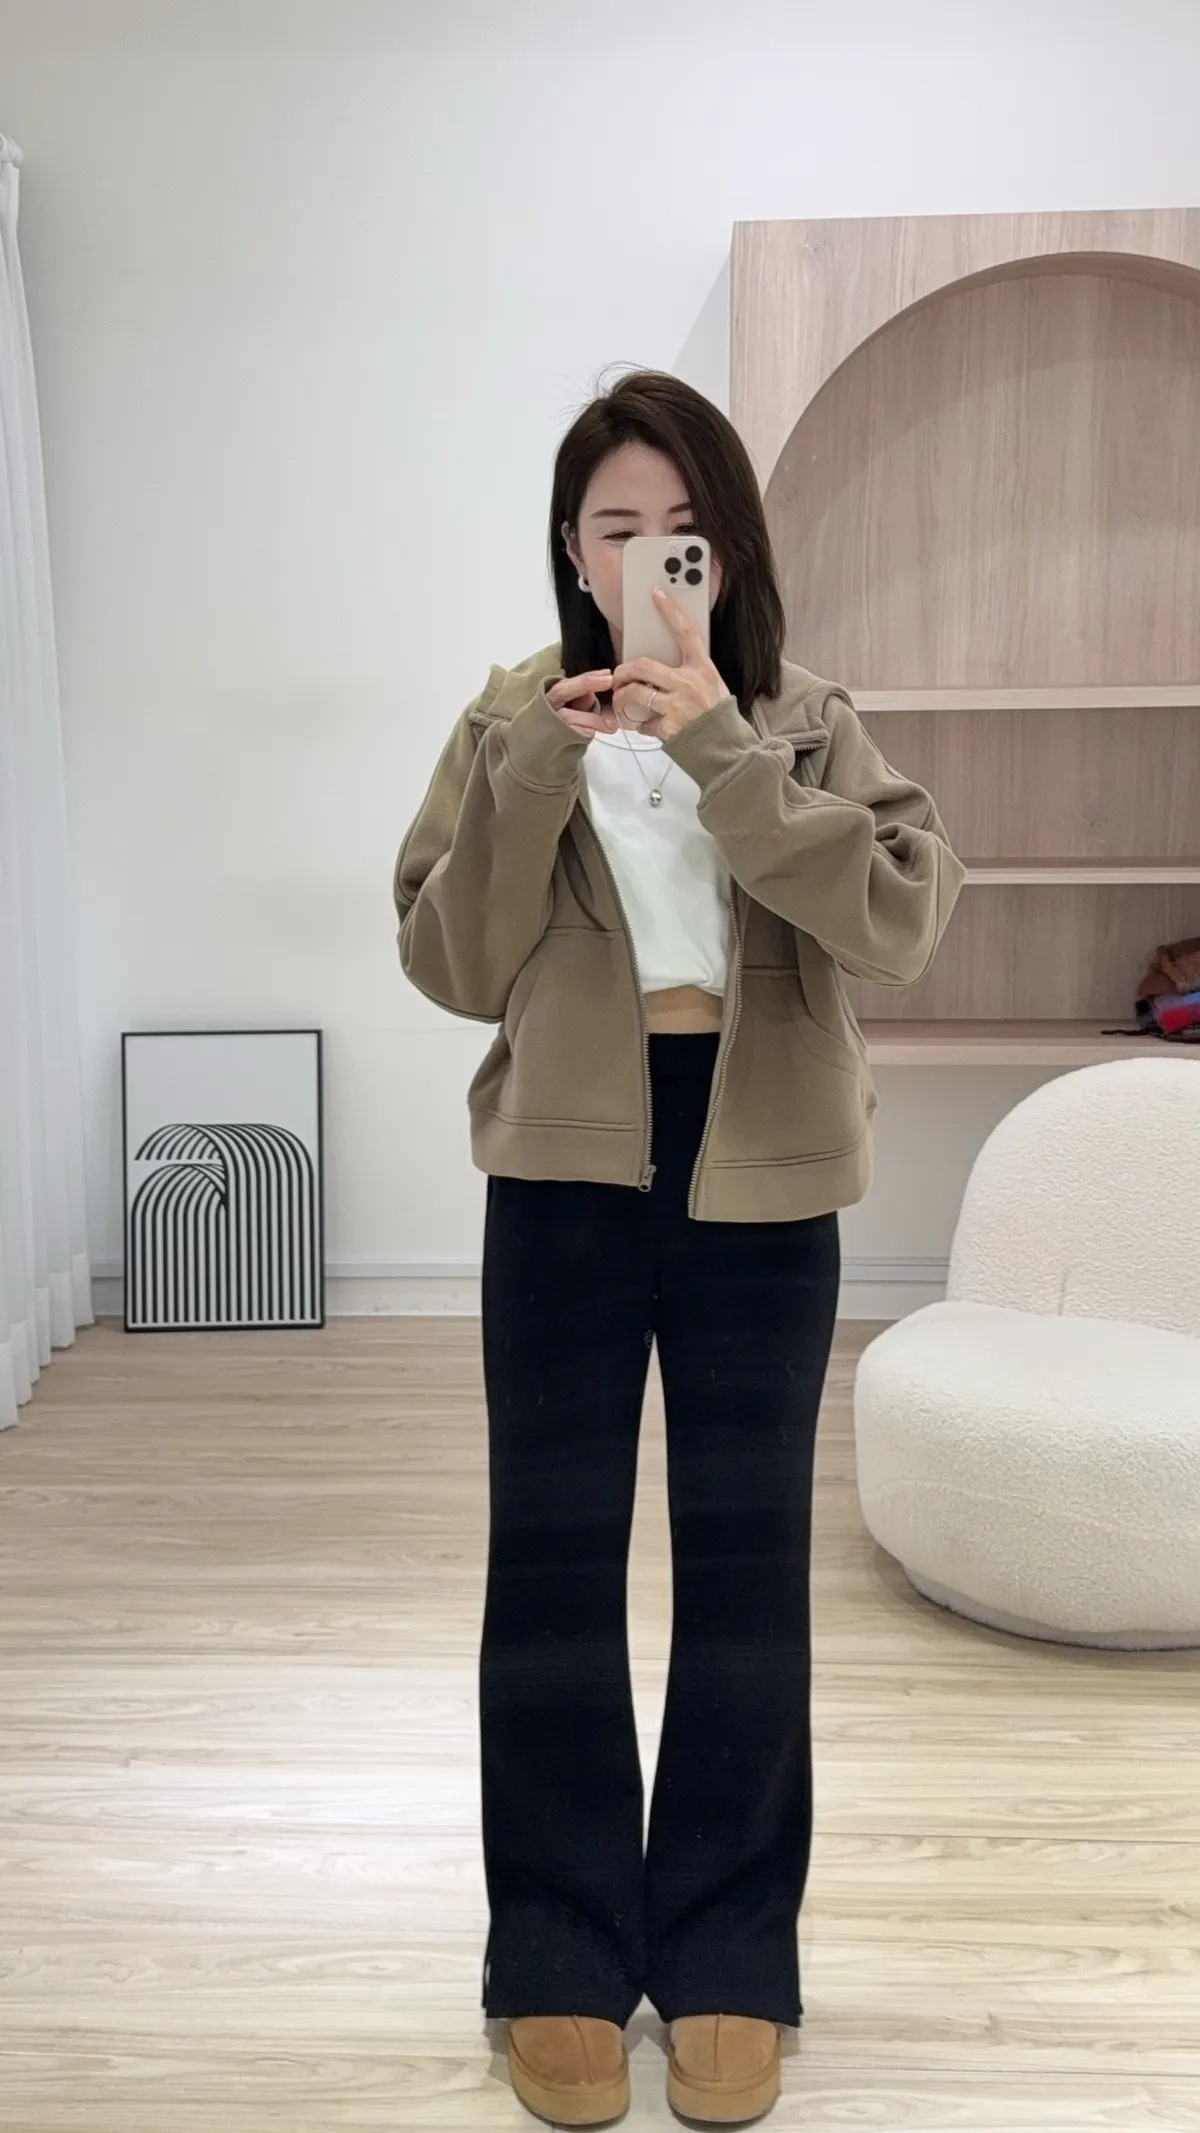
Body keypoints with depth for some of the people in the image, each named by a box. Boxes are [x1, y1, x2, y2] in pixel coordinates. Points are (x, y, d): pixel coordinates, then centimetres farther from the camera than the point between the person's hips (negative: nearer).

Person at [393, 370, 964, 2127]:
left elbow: (902, 926, -16)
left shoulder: (808, 727, 1)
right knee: (552, 1561, 7)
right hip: (567, 1179, 1)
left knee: (746, 1567, 8)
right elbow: (451, 967, -5)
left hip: (761, 1187, 0)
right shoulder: (511, 723, 4)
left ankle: (728, 1952, 26)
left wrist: (723, 749, -21)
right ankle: (562, 1954, 24)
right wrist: (536, 770, -16)